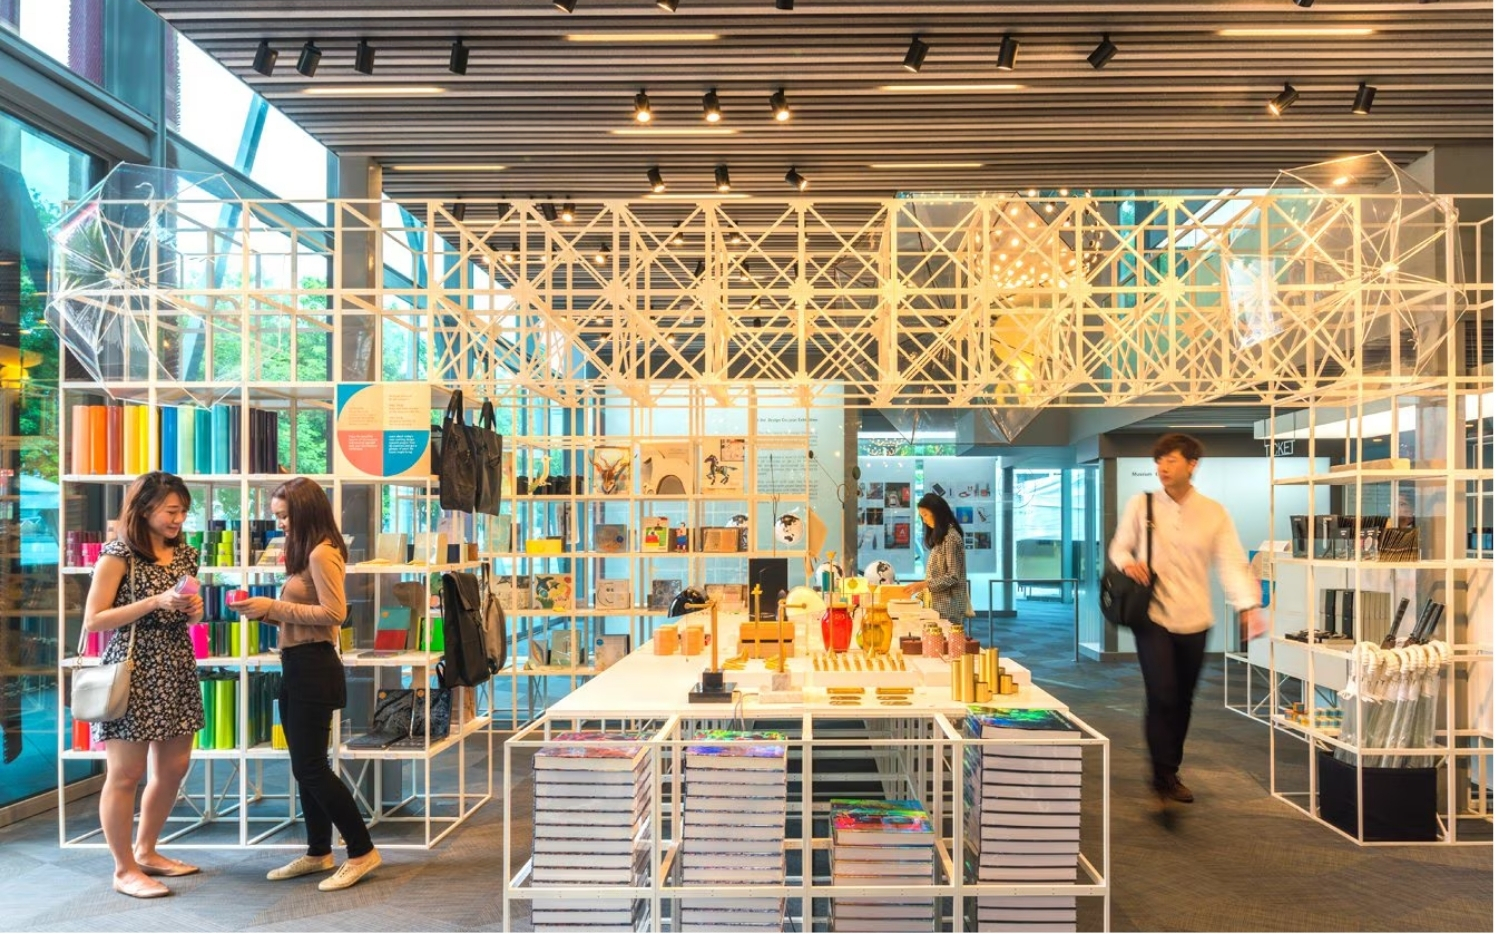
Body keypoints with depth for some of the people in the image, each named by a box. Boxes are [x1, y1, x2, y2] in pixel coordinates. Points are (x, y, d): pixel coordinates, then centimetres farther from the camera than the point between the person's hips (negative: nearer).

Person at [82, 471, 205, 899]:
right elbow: (92, 621, -13)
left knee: (174, 767, 13)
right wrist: (156, 601, -21)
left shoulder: (184, 553, 12)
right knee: (125, 774, 1)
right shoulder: (118, 555, -9)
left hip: (176, 671, 7)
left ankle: (146, 851, 30)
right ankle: (124, 870, 14)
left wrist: (194, 610, 0)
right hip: (132, 673, -7)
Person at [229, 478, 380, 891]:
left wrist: (273, 606, -17)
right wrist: (266, 610, 1)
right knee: (306, 767, 14)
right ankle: (318, 852, 25)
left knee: (311, 768, -5)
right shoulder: (308, 553, 15)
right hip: (299, 667, 10)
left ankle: (363, 852, 4)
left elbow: (334, 612, -21)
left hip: (313, 668, -10)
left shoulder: (322, 553, -14)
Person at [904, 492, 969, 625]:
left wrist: (923, 585, -18)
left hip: (948, 606, -8)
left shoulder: (951, 537, -13)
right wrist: (923, 589, 6)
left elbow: (953, 576, -17)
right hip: (939, 603, 8)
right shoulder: (940, 537, 15)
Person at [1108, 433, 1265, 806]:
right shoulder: (1141, 506, -1)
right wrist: (1127, 562, -18)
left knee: (1183, 701, 13)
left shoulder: (1214, 513, 0)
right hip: (1153, 617, -2)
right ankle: (1163, 776, 2)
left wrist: (1249, 606, -21)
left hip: (1194, 621, 2)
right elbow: (1118, 546, 6)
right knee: (1162, 698, -11)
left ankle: (1170, 772, 30)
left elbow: (1232, 562, -7)